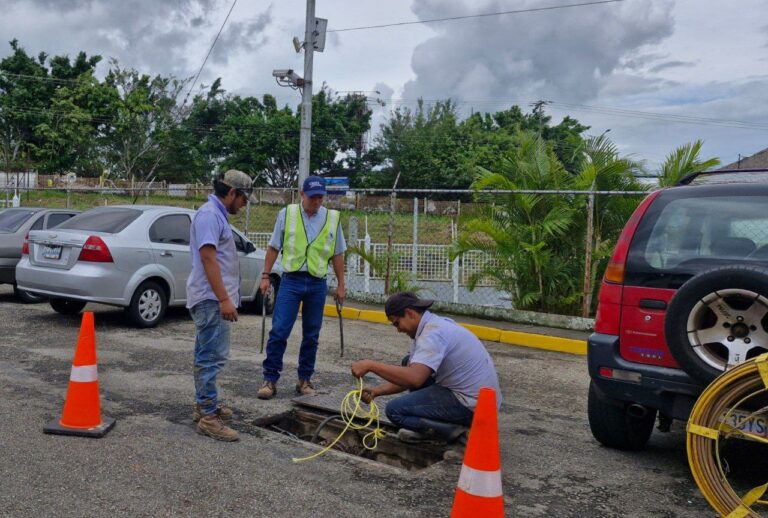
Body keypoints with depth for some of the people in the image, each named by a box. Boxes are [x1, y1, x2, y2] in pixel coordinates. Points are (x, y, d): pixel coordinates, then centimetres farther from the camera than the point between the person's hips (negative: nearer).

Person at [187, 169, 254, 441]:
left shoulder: (217, 214, 17)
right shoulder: (209, 214, -15)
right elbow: (207, 258, -23)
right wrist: (224, 298, -26)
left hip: (213, 299, 11)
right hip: (212, 299, -11)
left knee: (208, 356, 17)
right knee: (212, 357, -9)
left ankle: (205, 405, 27)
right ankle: (208, 417, -6)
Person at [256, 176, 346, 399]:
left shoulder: (333, 218, 5)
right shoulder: (286, 214, 1)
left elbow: (337, 255, 10)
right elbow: (274, 248, 7)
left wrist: (341, 285, 9)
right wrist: (265, 276, 3)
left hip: (318, 284, 2)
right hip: (291, 280, -2)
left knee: (311, 335, 8)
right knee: (279, 331, -6)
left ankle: (305, 379, 20)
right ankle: (270, 379, 3)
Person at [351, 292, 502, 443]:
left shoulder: (433, 333, -21)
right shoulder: (435, 324, 10)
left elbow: (414, 379, -35)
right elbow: (410, 375, 13)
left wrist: (371, 365, -26)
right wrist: (377, 391, 3)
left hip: (472, 405, -10)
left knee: (395, 410, -9)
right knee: (409, 363, 16)